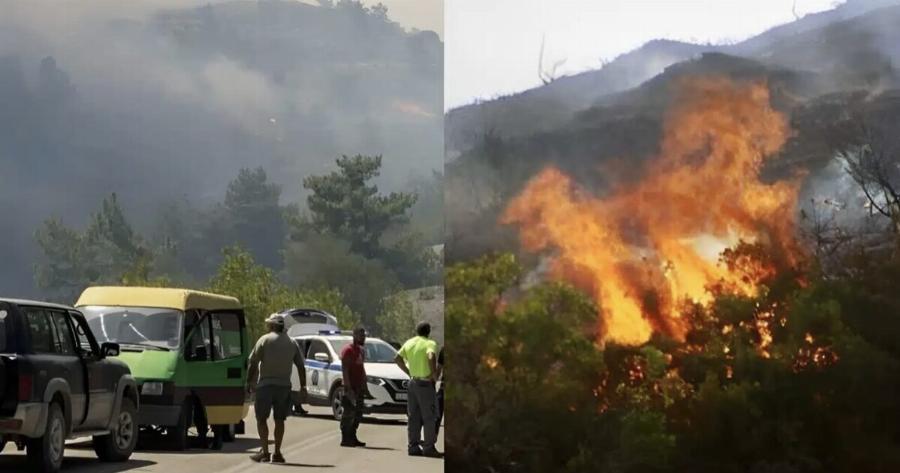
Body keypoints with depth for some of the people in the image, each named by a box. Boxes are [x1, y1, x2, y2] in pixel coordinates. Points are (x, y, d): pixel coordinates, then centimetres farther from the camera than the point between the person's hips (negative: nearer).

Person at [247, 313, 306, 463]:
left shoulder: (265, 340, -4)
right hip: (284, 385, 4)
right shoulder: (292, 343, 9)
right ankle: (277, 453, 8)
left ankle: (265, 452, -5)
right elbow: (300, 366, 10)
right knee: (279, 419, 9)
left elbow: (253, 362, -7)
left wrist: (249, 381, 0)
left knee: (261, 418, 2)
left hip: (266, 384, -4)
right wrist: (303, 386, 15)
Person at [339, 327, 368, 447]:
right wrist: (348, 387, -23)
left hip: (359, 387, 9)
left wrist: (364, 386, 18)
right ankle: (345, 439, -7)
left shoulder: (361, 350, 18)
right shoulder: (348, 350, -10)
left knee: (358, 414, 10)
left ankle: (352, 437, 16)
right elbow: (345, 369, -16)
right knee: (348, 413, -8)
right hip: (351, 387, -9)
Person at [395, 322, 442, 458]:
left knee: (414, 416, 11)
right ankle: (429, 447, -2)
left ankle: (413, 446, 12)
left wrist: (408, 372, 13)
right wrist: (434, 374, -17)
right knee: (429, 417, 0)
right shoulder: (430, 344, -10)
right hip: (425, 384, -6)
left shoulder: (409, 343, 10)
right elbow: (431, 358, -29)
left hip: (413, 382, 6)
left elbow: (397, 358, 11)